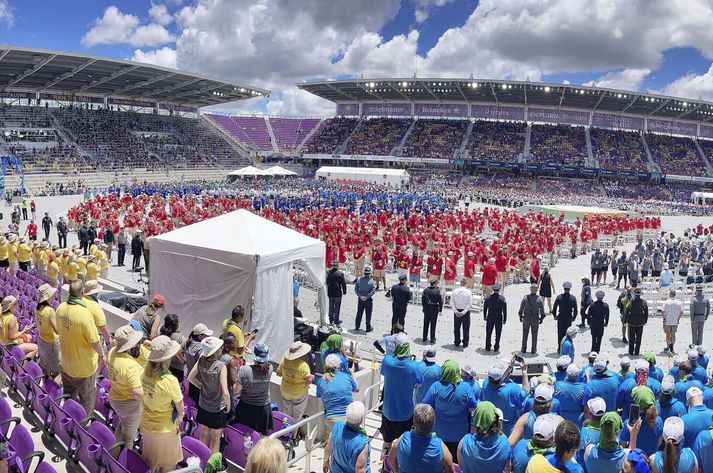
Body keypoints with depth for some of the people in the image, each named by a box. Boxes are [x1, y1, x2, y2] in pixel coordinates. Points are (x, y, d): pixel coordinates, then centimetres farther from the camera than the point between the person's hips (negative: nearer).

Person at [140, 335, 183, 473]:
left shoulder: (146, 372, -19)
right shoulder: (170, 381, -35)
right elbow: (180, 406, -18)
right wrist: (180, 416, 0)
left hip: (146, 424, 6)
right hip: (165, 429, -6)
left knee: (149, 459, 31)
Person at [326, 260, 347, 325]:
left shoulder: (327, 273, -5)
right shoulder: (340, 274, -17)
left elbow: (326, 282, 5)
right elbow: (343, 283, -11)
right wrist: (344, 291, 4)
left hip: (330, 293, 4)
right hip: (337, 293, -4)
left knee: (331, 306, 16)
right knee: (337, 307, 7)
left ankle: (331, 319, 26)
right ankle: (336, 320, 14)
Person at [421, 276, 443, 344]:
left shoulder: (425, 290, -5)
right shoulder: (438, 291, -16)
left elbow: (423, 300, 1)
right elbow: (440, 301, -13)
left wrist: (424, 308, 13)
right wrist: (440, 310, -2)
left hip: (426, 309, 3)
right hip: (434, 309, -3)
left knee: (426, 324, 16)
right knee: (433, 324, 7)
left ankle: (424, 338, 26)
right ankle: (432, 339, 13)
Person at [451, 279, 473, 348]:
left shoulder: (454, 291, -3)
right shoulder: (468, 292, -10)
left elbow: (452, 302, -7)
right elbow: (469, 304, -15)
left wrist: (456, 311, -9)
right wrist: (463, 312, -15)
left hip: (457, 312, 2)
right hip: (466, 312, -2)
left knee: (456, 328, 13)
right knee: (466, 328, 9)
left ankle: (457, 342, 21)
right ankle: (465, 343, 13)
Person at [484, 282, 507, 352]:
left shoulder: (488, 298, -4)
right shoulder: (502, 299, -11)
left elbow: (485, 308, 4)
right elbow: (504, 310, -7)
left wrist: (485, 316, 17)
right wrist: (504, 319, 3)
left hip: (490, 318, 2)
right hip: (499, 318, -2)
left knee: (488, 333, 11)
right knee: (498, 334, 10)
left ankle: (487, 347, 17)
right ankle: (496, 347, 15)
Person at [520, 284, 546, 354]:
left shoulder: (525, 298, -9)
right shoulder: (539, 299, -8)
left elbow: (521, 309, -4)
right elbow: (542, 311, -3)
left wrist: (520, 316, 9)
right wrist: (541, 319, 11)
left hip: (526, 319, 0)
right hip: (535, 319, 0)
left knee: (525, 334, 12)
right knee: (534, 335, 11)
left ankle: (524, 349, 18)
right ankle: (533, 350, 16)